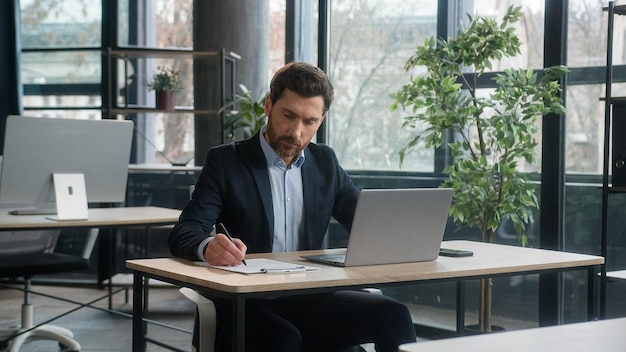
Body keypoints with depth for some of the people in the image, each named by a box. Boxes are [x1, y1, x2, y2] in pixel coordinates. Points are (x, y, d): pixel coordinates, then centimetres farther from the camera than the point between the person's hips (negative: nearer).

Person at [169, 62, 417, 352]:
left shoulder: (325, 162, 12)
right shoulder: (225, 161, -1)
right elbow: (183, 233, -10)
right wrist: (208, 246, -36)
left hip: (309, 301, 4)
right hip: (245, 307, -4)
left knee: (392, 314, -20)